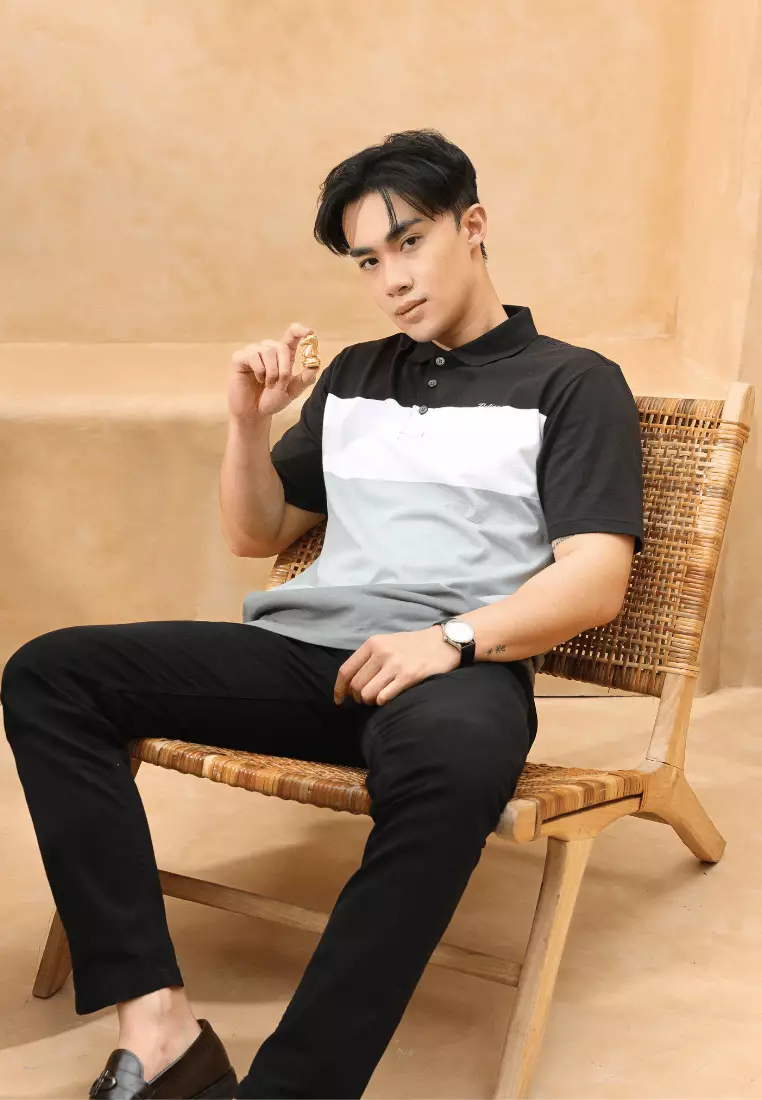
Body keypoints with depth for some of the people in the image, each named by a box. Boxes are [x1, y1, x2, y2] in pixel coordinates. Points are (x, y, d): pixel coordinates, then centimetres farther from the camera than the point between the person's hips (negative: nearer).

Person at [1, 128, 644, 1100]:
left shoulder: (574, 384, 8)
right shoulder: (353, 376, 23)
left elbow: (595, 582, -3)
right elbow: (255, 537, 26)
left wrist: (453, 639, -21)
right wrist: (249, 424, 7)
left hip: (458, 668, -5)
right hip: (302, 651, 6)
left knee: (454, 761, -42)